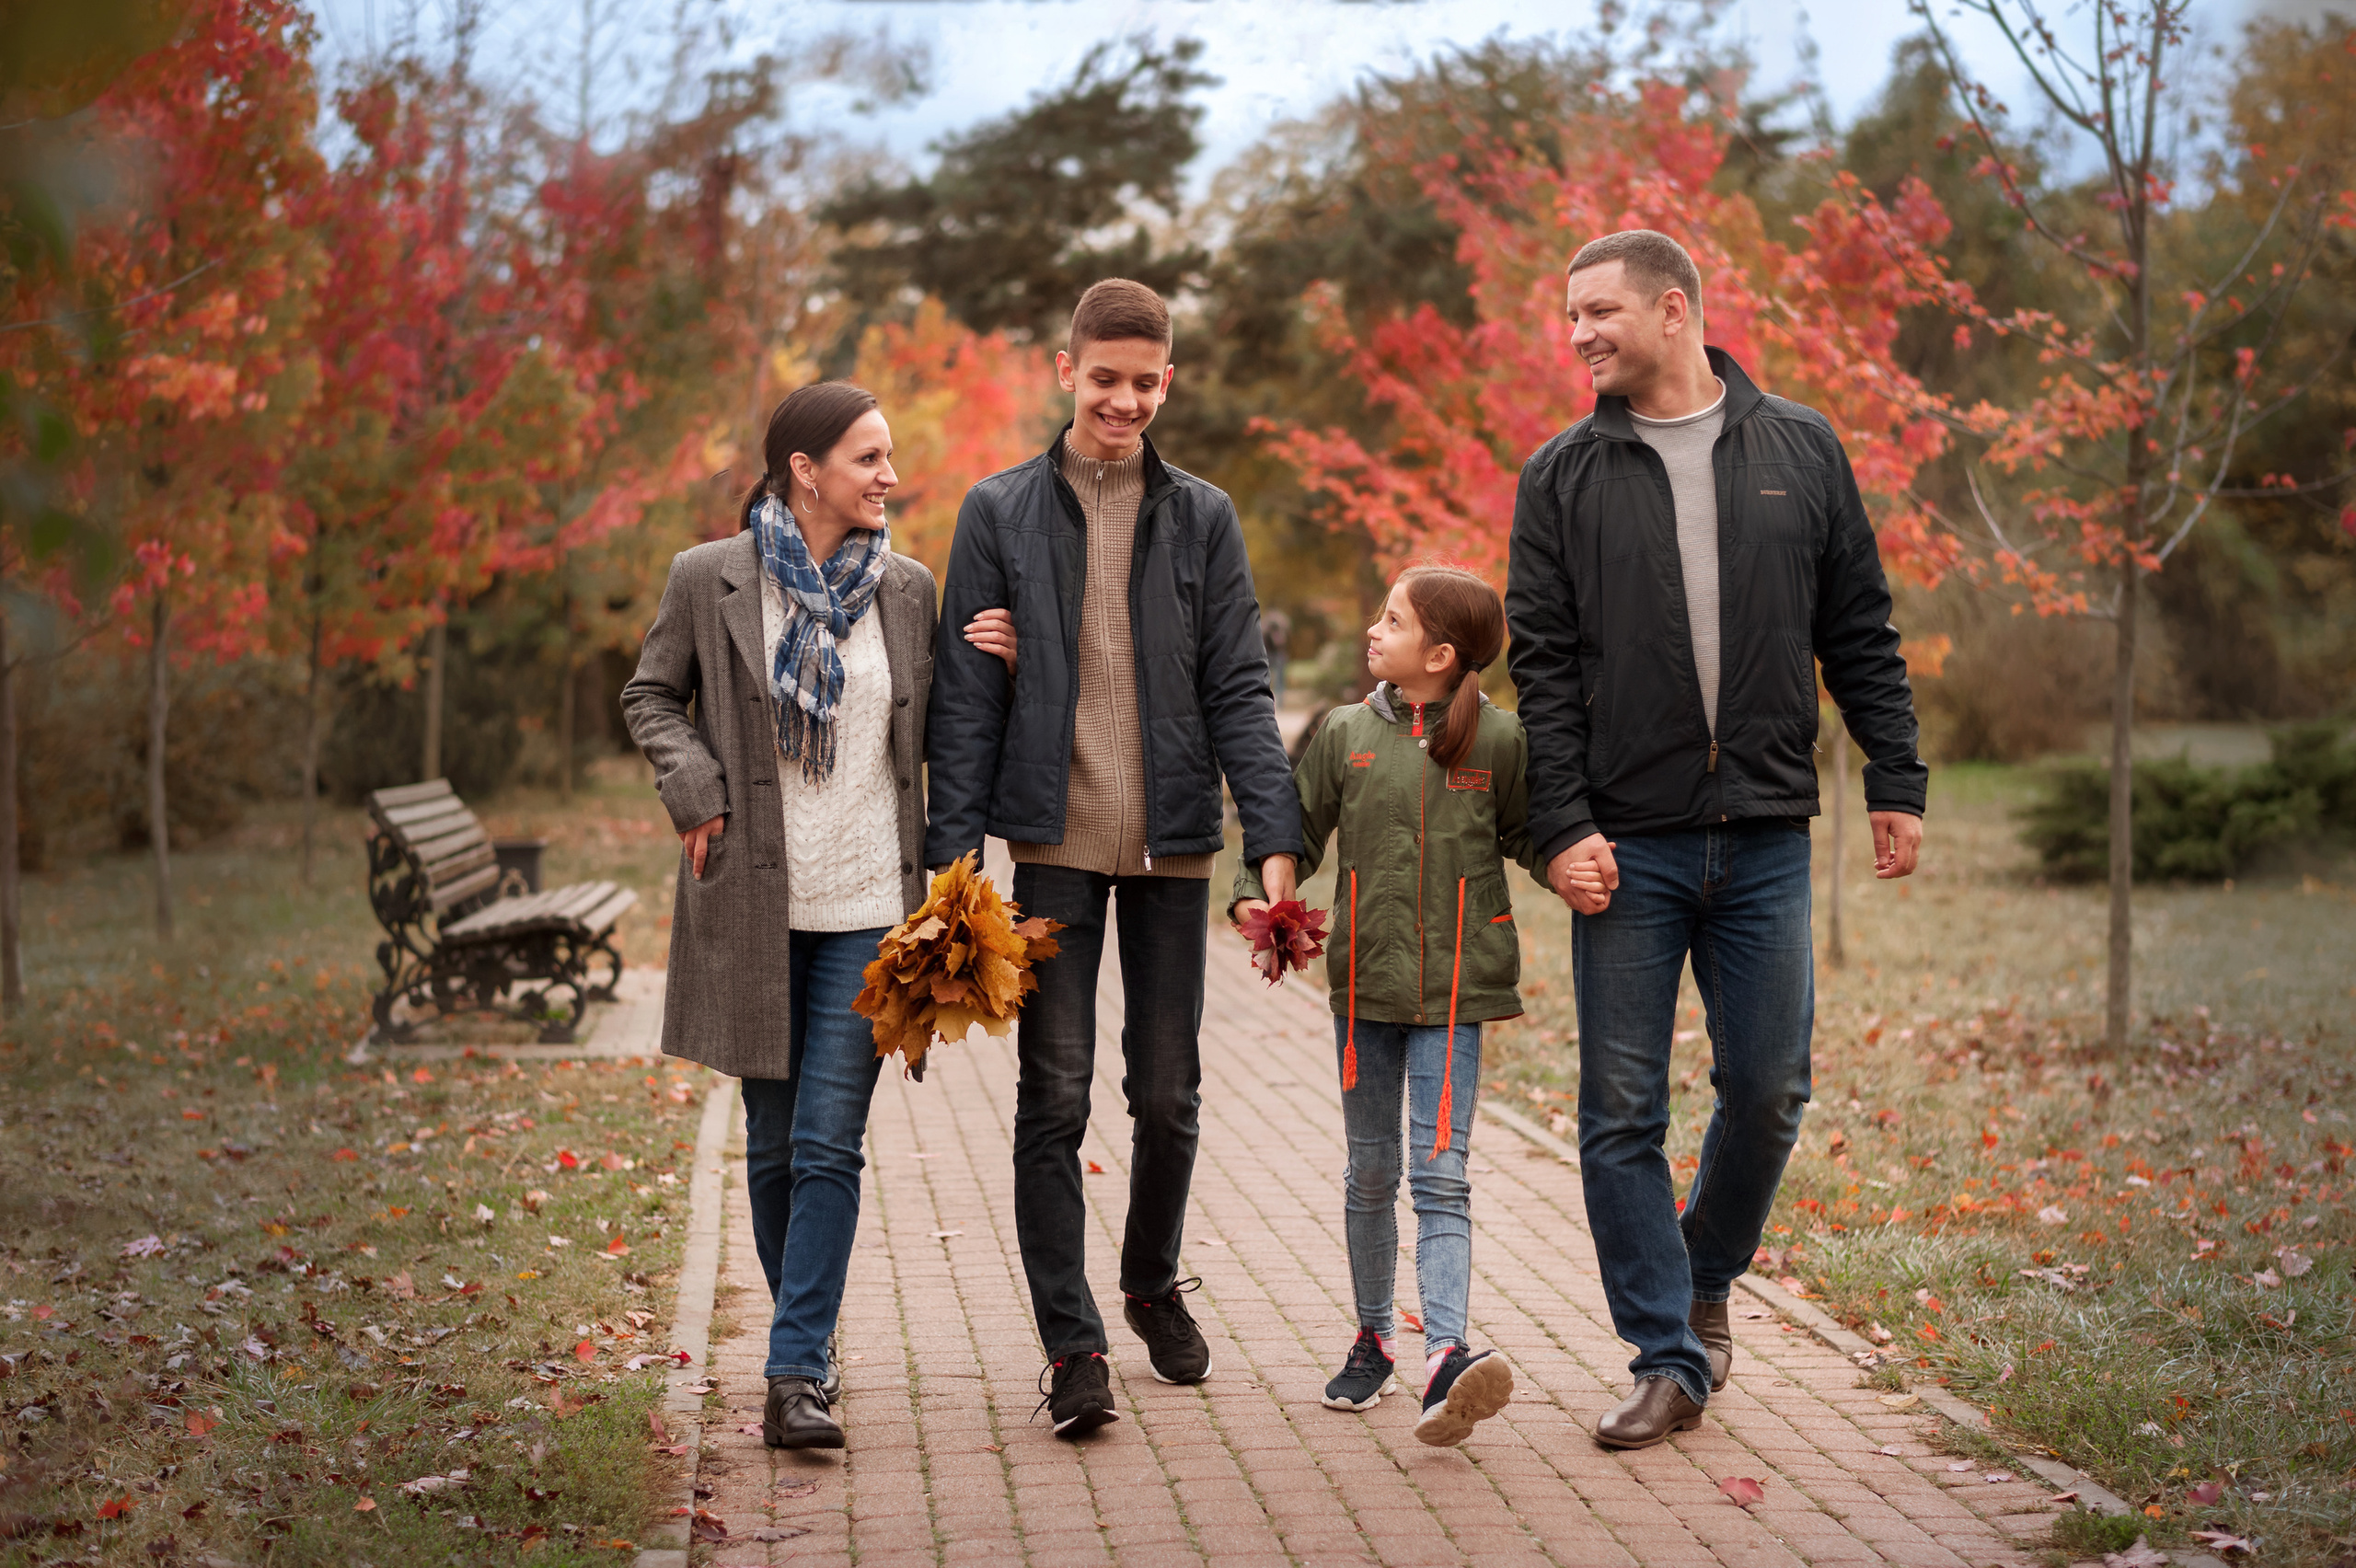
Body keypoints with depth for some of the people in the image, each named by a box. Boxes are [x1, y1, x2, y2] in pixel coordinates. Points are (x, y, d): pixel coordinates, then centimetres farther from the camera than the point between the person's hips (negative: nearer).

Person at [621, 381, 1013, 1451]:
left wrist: (996, 670, -3)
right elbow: (651, 697, 10)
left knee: (830, 1145, -6)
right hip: (754, 903, 0)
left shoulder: (908, 589, 5)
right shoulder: (710, 580, -2)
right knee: (772, 1143, 10)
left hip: (867, 909, 0)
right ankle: (807, 1330, 29)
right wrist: (696, 791, -6)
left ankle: (798, 1375, -5)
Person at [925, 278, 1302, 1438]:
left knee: (1167, 1091, 10)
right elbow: (965, 698, 2)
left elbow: (1237, 690, 4)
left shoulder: (1203, 519, 7)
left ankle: (1153, 1282, 33)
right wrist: (951, 854, -5)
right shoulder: (1000, 513, 4)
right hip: (1054, 841, -2)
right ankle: (1071, 1343, 4)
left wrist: (1274, 839, -8)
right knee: (1055, 1094, -3)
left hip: (1173, 843, 2)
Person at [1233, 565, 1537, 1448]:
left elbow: (1529, 838, 7)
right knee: (1371, 1173, 12)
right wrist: (1255, 892, -8)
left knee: (1440, 1174, -10)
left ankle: (1448, 1354, -19)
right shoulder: (1347, 735, 5)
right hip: (1364, 983, 3)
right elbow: (1297, 828, 8)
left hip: (1454, 987, -3)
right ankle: (1373, 1339, 26)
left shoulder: (1497, 741, -1)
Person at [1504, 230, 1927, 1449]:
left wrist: (1896, 782, 4)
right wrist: (1562, 826, -8)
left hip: (1766, 838, 1)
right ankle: (1667, 1359, 9)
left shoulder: (1801, 452, 6)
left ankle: (1705, 1275, 31)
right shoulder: (1563, 476, 4)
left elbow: (1859, 636, 10)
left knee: (1768, 1090, 4)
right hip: (1626, 846, 0)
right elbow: (1542, 664, 1)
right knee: (1622, 1110, -1)